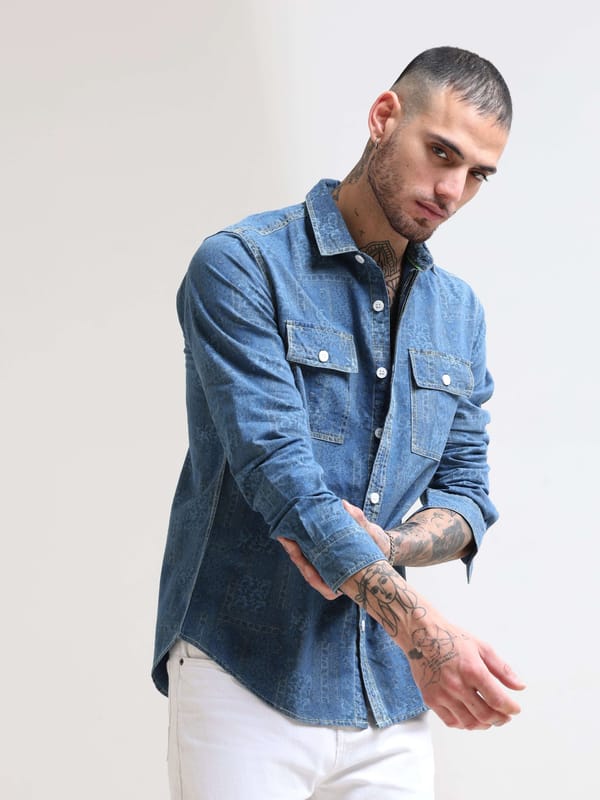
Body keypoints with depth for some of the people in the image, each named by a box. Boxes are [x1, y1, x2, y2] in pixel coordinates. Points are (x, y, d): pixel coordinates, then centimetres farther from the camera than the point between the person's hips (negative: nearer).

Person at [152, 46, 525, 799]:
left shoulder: (459, 312, 11)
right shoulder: (239, 266, -8)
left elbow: (465, 491, 11)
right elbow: (278, 469, -19)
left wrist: (381, 547, -12)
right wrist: (422, 631, -27)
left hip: (391, 698, 5)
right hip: (245, 677, -5)